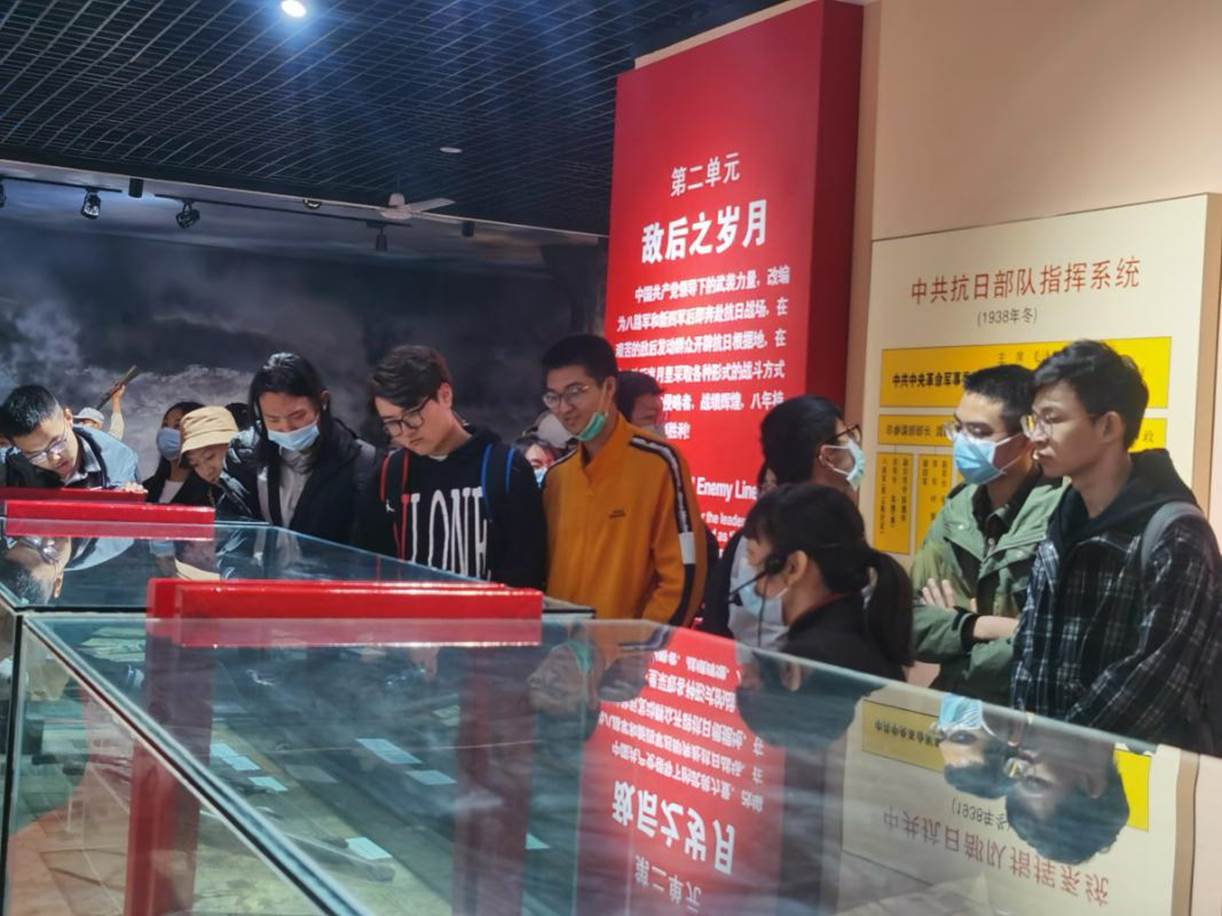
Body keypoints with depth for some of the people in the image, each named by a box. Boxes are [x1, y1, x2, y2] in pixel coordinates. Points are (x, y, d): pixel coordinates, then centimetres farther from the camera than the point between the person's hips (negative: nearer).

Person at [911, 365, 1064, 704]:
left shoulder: (1060, 517, -14)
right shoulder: (956, 510, 7)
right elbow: (911, 625, 5)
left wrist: (954, 627, -5)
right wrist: (982, 626, -12)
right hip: (950, 702, 4)